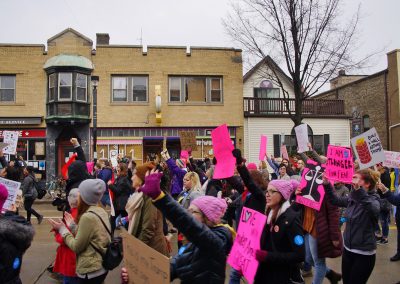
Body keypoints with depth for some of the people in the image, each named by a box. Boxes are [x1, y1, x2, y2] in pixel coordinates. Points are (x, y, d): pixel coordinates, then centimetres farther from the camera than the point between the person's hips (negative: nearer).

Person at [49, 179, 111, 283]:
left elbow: (76, 247, -15)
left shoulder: (87, 217, -23)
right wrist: (72, 225, 11)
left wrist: (62, 229, -6)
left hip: (91, 271, -8)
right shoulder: (101, 211, 2)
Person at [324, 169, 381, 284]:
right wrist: (327, 184, -2)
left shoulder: (373, 199, -17)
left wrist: (359, 190, -54)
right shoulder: (353, 198, 1)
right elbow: (336, 200, 14)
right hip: (348, 249, 6)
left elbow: (374, 209, -40)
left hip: (364, 254, -6)